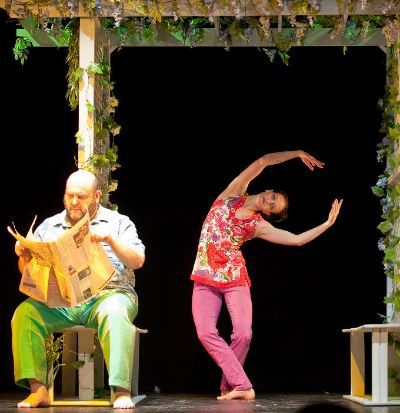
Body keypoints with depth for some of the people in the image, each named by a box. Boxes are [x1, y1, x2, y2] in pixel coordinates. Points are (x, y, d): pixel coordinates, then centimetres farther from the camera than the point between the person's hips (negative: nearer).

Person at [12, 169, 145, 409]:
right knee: (25, 313, -26)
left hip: (108, 295, -2)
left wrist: (110, 239, -15)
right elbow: (28, 272, 17)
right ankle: (38, 389, -28)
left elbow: (138, 261, -1)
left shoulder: (118, 223, 11)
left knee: (114, 313, -38)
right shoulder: (49, 227, 18)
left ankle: (122, 391, -40)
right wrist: (24, 256, -7)